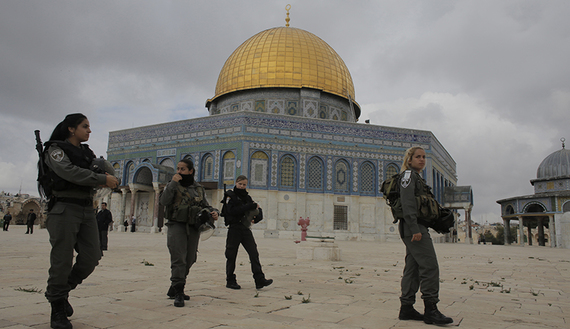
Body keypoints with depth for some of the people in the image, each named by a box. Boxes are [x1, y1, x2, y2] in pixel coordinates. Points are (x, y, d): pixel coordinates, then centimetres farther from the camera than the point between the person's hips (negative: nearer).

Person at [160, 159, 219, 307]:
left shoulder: (199, 188, 14)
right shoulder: (173, 185, 4)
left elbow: (205, 205, 19)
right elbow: (164, 201, -10)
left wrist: (213, 212, -2)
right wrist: (172, 184, -17)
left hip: (193, 227, 5)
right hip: (176, 225, -4)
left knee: (189, 260, 10)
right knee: (178, 260, -13)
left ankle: (174, 289, 26)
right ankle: (178, 293, -9)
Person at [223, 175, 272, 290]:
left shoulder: (247, 197, 15)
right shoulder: (230, 195, -1)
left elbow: (256, 209, 19)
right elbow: (233, 211, -17)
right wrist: (249, 206, -18)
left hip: (246, 229, 5)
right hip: (234, 229, -4)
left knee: (254, 253, -5)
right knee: (231, 255, 3)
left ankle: (260, 280, -7)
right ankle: (230, 281, 15)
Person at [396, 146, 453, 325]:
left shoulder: (417, 177, 24)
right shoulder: (409, 174, -6)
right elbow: (407, 203, -17)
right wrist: (415, 229, -23)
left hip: (417, 227, 10)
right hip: (413, 226, -10)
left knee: (413, 267, 8)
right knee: (430, 266, -12)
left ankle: (407, 309, 12)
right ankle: (430, 310, -9)